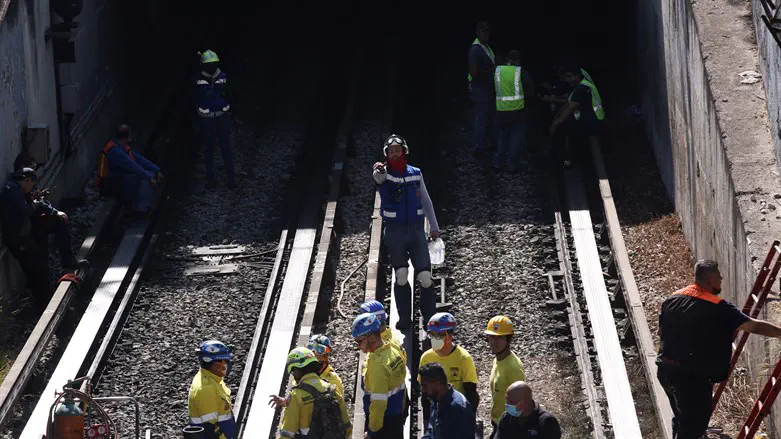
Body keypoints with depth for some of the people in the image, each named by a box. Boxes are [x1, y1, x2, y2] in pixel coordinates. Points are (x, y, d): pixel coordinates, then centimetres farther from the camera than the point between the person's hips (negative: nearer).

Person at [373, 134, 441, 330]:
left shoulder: (416, 173, 5)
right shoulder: (384, 173, -4)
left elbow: (426, 201, 14)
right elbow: (378, 176, -31)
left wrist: (434, 226, 16)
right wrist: (378, 170, -55)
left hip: (416, 230, 1)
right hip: (394, 231, -1)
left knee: (425, 276, -6)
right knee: (400, 277, 5)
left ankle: (430, 318, 2)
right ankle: (404, 318, 18)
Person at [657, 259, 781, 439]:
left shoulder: (672, 300, 7)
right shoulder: (717, 308, -15)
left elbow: (662, 332, 17)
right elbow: (754, 326, -18)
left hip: (665, 370, 8)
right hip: (692, 376, -8)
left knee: (681, 420, 23)